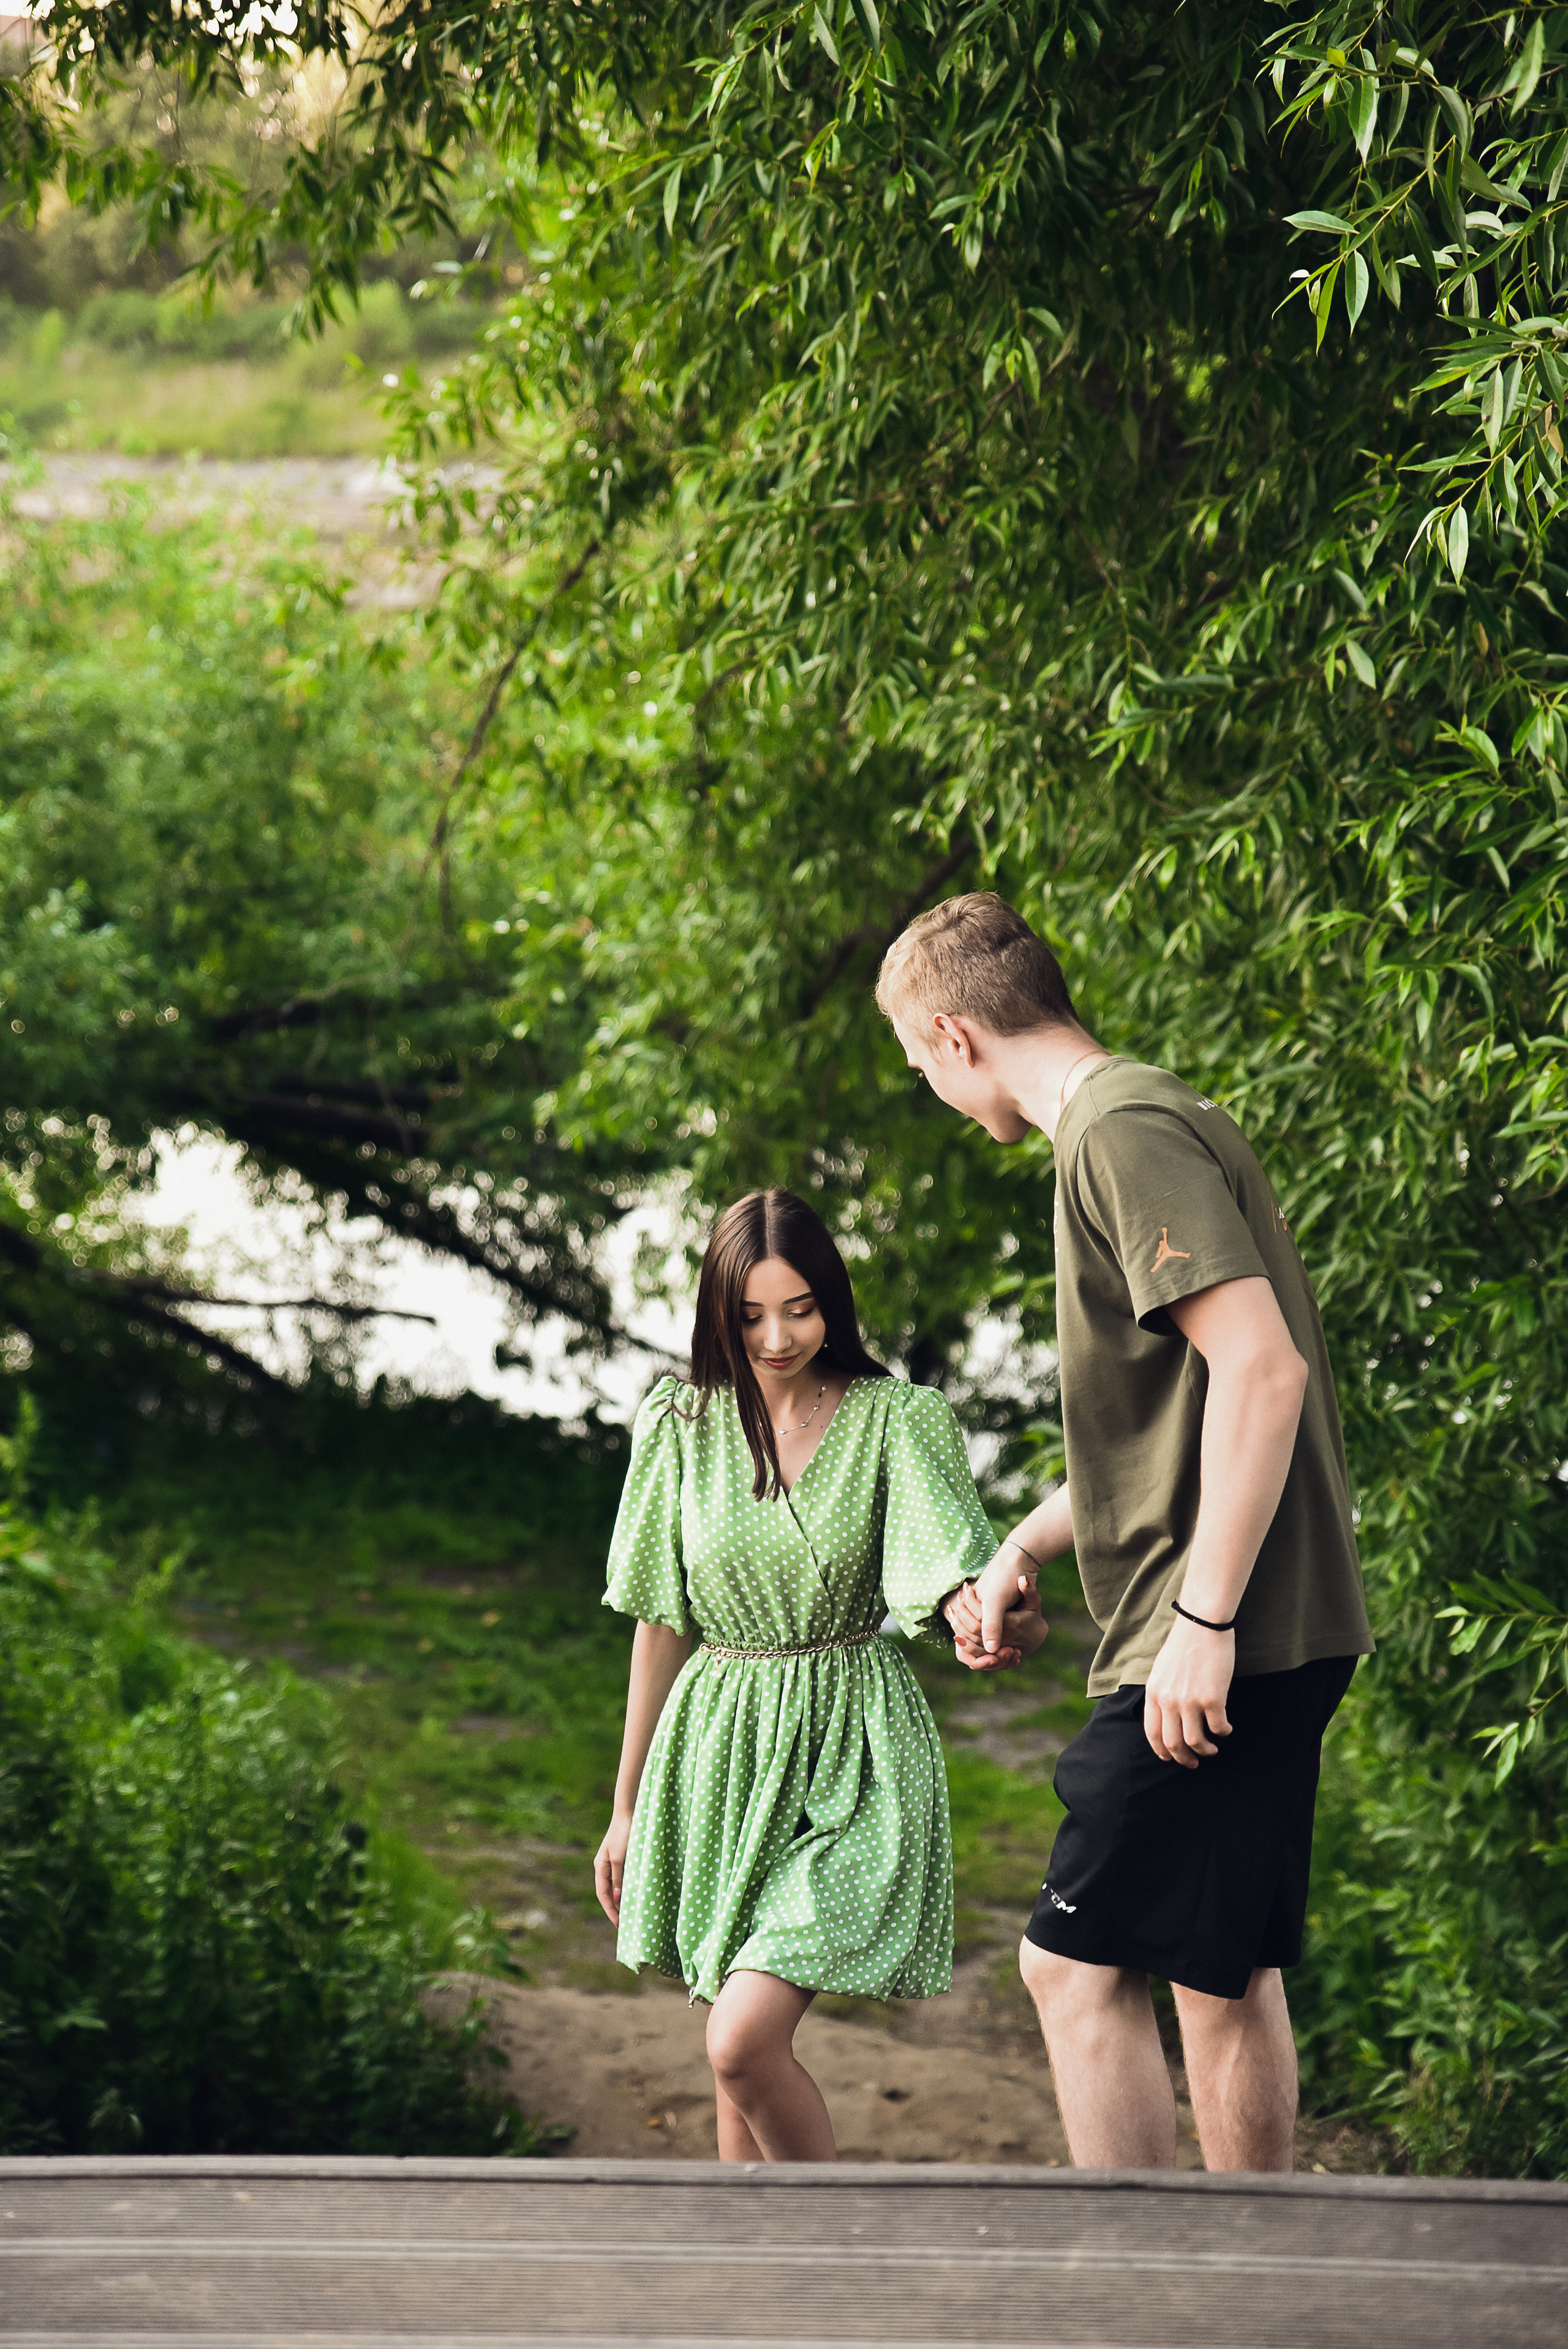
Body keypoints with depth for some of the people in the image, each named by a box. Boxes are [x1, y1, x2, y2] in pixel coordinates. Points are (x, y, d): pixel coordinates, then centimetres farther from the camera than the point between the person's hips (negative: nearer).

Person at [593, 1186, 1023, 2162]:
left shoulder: (897, 1421, -5)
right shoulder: (683, 1426, 3)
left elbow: (947, 1586, -16)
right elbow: (662, 1623, 10)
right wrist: (627, 1808, 13)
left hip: (849, 1761, -4)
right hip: (720, 1752, 4)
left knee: (745, 2041, -16)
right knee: (743, 2067, 9)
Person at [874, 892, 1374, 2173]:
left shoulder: (1127, 1131, -14)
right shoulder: (1134, 1124, 19)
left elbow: (1262, 1365, -24)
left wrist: (1203, 1616, -25)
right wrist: (1020, 1552, 24)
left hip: (1215, 1647, -10)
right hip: (1269, 1640, 10)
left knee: (1080, 1967, -7)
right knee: (1225, 1970, 14)